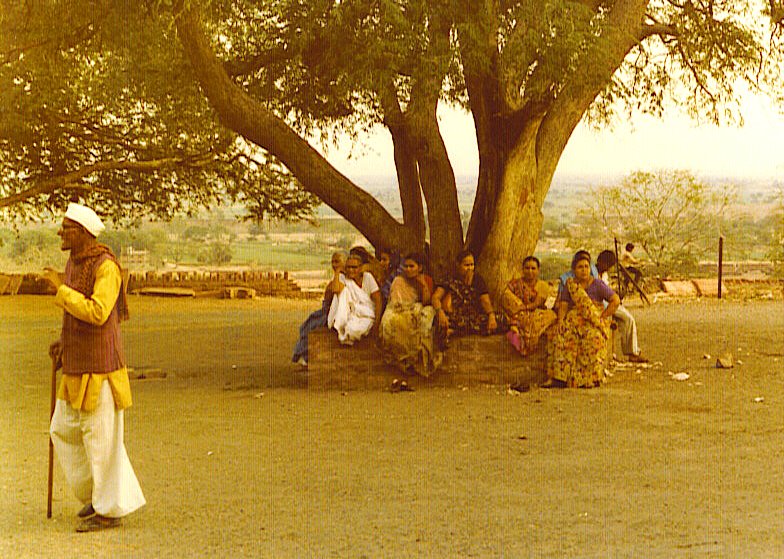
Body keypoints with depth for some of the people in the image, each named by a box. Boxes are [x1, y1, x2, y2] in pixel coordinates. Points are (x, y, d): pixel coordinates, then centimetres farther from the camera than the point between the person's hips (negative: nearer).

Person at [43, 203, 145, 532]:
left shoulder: (107, 267, -17)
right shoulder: (74, 263, 11)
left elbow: (97, 313, -28)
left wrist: (59, 288, -21)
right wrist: (63, 343, 10)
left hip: (100, 365, -9)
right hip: (78, 364, 9)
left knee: (101, 436, -1)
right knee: (64, 431, 13)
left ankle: (109, 510, 12)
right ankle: (96, 493, 28)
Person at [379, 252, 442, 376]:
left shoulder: (427, 280, 8)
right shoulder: (398, 281, 5)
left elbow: (426, 302, -2)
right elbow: (395, 302, -3)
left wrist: (424, 285, -12)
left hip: (420, 311, 1)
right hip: (401, 312, -1)